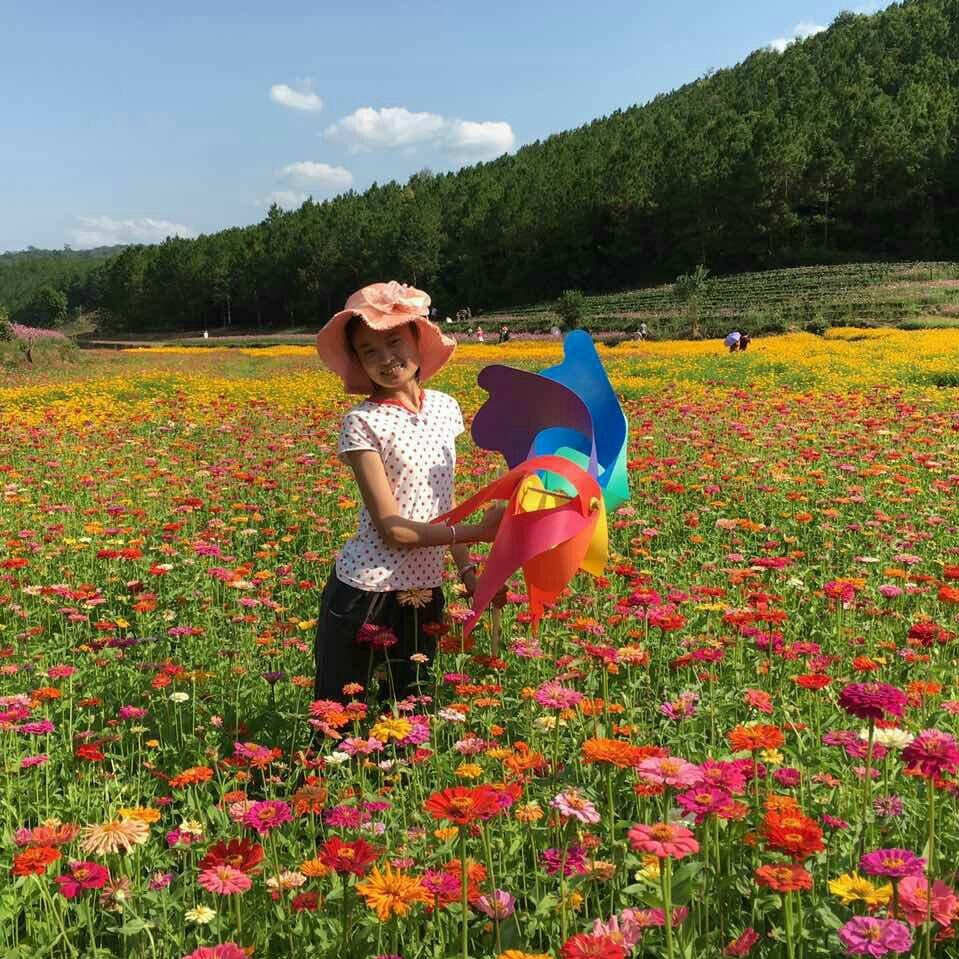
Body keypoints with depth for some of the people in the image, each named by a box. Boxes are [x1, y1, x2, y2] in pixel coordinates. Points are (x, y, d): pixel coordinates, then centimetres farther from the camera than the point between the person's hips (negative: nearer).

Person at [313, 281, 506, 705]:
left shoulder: (446, 408, 3)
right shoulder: (362, 421, -13)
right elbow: (391, 528, -18)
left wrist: (467, 569, 4)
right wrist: (478, 531, -22)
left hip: (424, 596, 5)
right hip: (363, 596, -5)